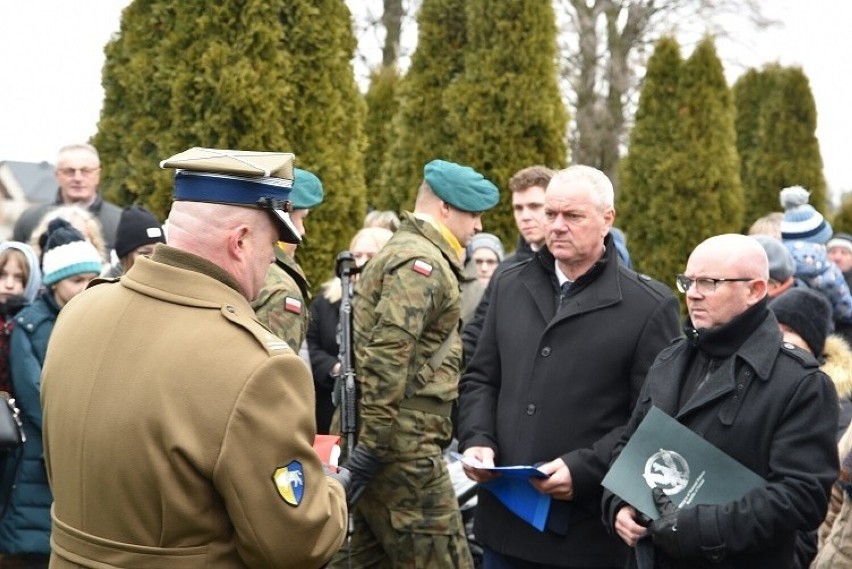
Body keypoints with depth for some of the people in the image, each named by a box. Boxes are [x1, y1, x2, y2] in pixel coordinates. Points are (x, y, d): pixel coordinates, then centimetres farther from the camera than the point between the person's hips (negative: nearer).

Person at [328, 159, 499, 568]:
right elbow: (388, 358, -23)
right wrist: (371, 444, -24)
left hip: (378, 443, 10)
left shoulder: (400, 251, 21)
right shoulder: (423, 262, -13)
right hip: (401, 446, -10)